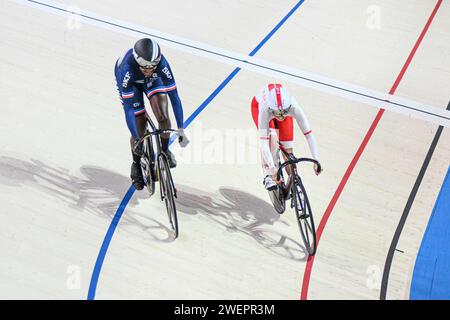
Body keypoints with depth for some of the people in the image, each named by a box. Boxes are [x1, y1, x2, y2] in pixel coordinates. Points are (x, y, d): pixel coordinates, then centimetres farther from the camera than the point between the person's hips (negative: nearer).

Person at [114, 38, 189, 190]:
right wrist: (137, 139, -38)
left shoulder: (162, 63, -38)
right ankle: (136, 164, 19)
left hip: (153, 81, 2)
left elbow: (174, 96, -33)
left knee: (163, 116, -21)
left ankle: (165, 150, 7)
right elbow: (128, 108, -38)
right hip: (130, 82, -1)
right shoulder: (126, 69, -42)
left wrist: (181, 129, -34)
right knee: (139, 127, -7)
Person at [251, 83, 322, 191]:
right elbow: (263, 142, -46)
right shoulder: (265, 110, -45)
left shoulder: (294, 108, -41)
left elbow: (309, 134, -39)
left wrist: (316, 160, -45)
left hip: (285, 106, 2)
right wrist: (272, 167, -53)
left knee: (288, 149, -5)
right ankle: (268, 176, -18)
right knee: (272, 139, -30)